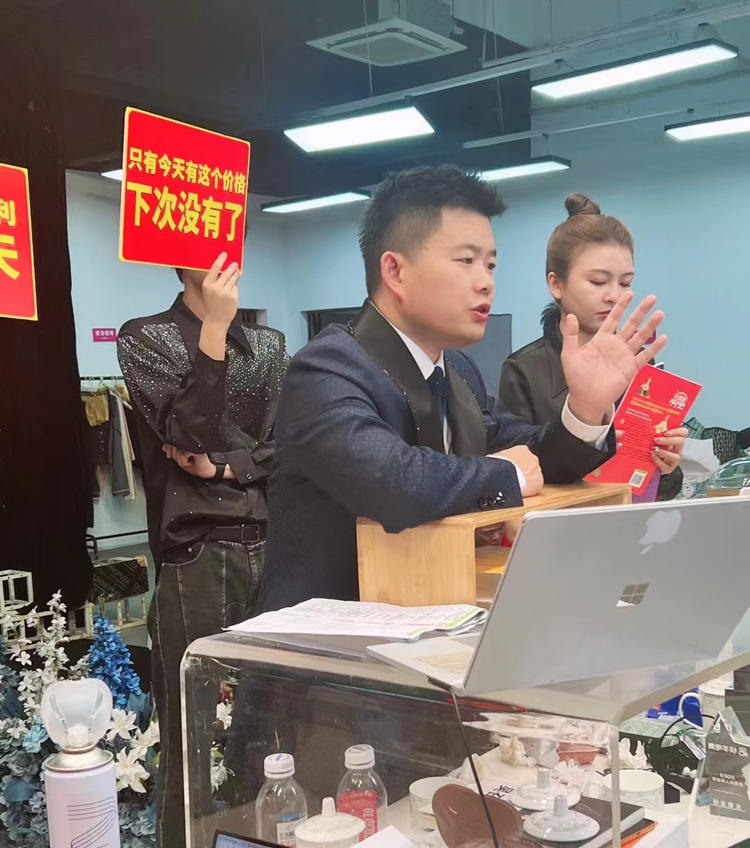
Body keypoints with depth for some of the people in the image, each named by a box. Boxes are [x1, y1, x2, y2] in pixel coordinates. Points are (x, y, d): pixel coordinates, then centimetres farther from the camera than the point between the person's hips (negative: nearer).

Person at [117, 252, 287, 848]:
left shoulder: (269, 344, 15)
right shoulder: (144, 338, 1)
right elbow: (188, 433, -13)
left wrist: (224, 468, -9)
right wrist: (214, 328, -14)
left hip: (273, 549, 4)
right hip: (196, 555, -4)